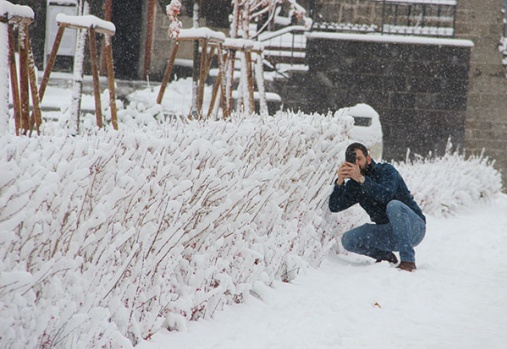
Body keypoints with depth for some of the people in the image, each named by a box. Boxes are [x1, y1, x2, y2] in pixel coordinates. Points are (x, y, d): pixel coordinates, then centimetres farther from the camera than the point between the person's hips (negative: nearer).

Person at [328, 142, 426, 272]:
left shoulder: (386, 170, -10)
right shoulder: (354, 185, 6)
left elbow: (386, 195, -30)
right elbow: (334, 207, -4)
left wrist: (362, 179, -37)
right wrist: (339, 182, -19)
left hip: (414, 227, -5)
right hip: (388, 233, 5)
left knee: (394, 205, -36)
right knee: (348, 240, -13)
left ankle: (408, 261, -37)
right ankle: (386, 256, 9)